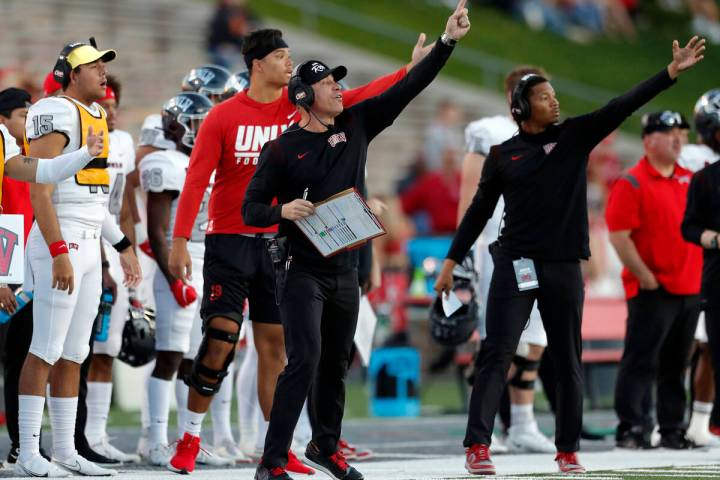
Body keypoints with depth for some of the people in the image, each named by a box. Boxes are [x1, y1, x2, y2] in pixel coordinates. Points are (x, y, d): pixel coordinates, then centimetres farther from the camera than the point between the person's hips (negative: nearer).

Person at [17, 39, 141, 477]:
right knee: (46, 351, -8)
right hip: (60, 243, -9)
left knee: (73, 355, 10)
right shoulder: (56, 114, -12)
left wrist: (124, 247, 22)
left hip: (89, 245, 9)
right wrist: (60, 254, -23)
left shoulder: (95, 117, 17)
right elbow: (39, 191, -18)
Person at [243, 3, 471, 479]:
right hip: (303, 271, -6)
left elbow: (408, 88, 3)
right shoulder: (282, 149, -6)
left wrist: (446, 43, -4)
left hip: (346, 271, 6)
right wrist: (283, 211, -25)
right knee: (305, 360, -17)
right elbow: (252, 208, -4)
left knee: (336, 364, 15)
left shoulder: (355, 125, 6)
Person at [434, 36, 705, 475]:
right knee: (497, 354, -9)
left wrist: (671, 73, -14)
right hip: (515, 265, -2)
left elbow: (622, 108, -4)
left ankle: (568, 450, 14)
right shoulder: (503, 154, 4)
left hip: (565, 266, 2)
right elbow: (480, 211, 9)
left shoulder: (575, 136, 5)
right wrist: (452, 261, 6)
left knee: (568, 361, 6)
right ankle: (478, 447, -13)